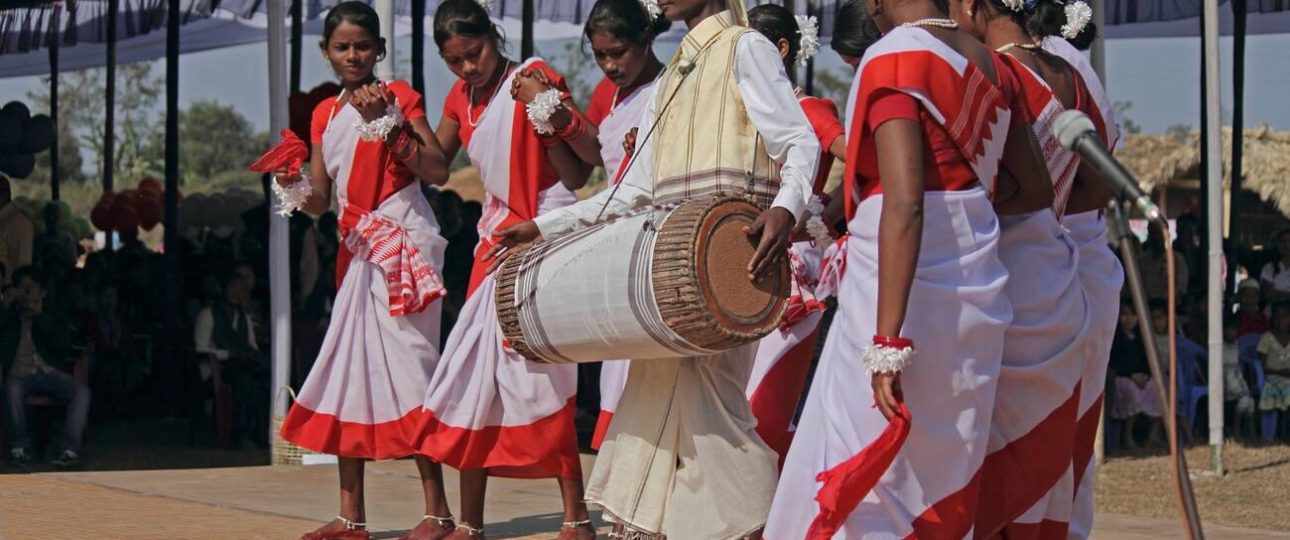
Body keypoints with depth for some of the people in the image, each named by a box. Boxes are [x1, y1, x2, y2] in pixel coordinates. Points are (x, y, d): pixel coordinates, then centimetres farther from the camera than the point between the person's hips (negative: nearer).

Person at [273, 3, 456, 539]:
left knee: (406, 363, -10)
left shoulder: (398, 95, -1)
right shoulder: (325, 115, 14)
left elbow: (438, 171, -13)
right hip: (357, 248, 7)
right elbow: (321, 200, 13)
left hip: (403, 239, -6)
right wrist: (294, 188, -8)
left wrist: (387, 124, -20)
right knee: (346, 366, 4)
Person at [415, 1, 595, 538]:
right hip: (497, 241, 7)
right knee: (474, 372, 6)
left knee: (539, 377, -11)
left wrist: (547, 107, -24)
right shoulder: (461, 97, 10)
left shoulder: (533, 77, -9)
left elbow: (590, 154, -13)